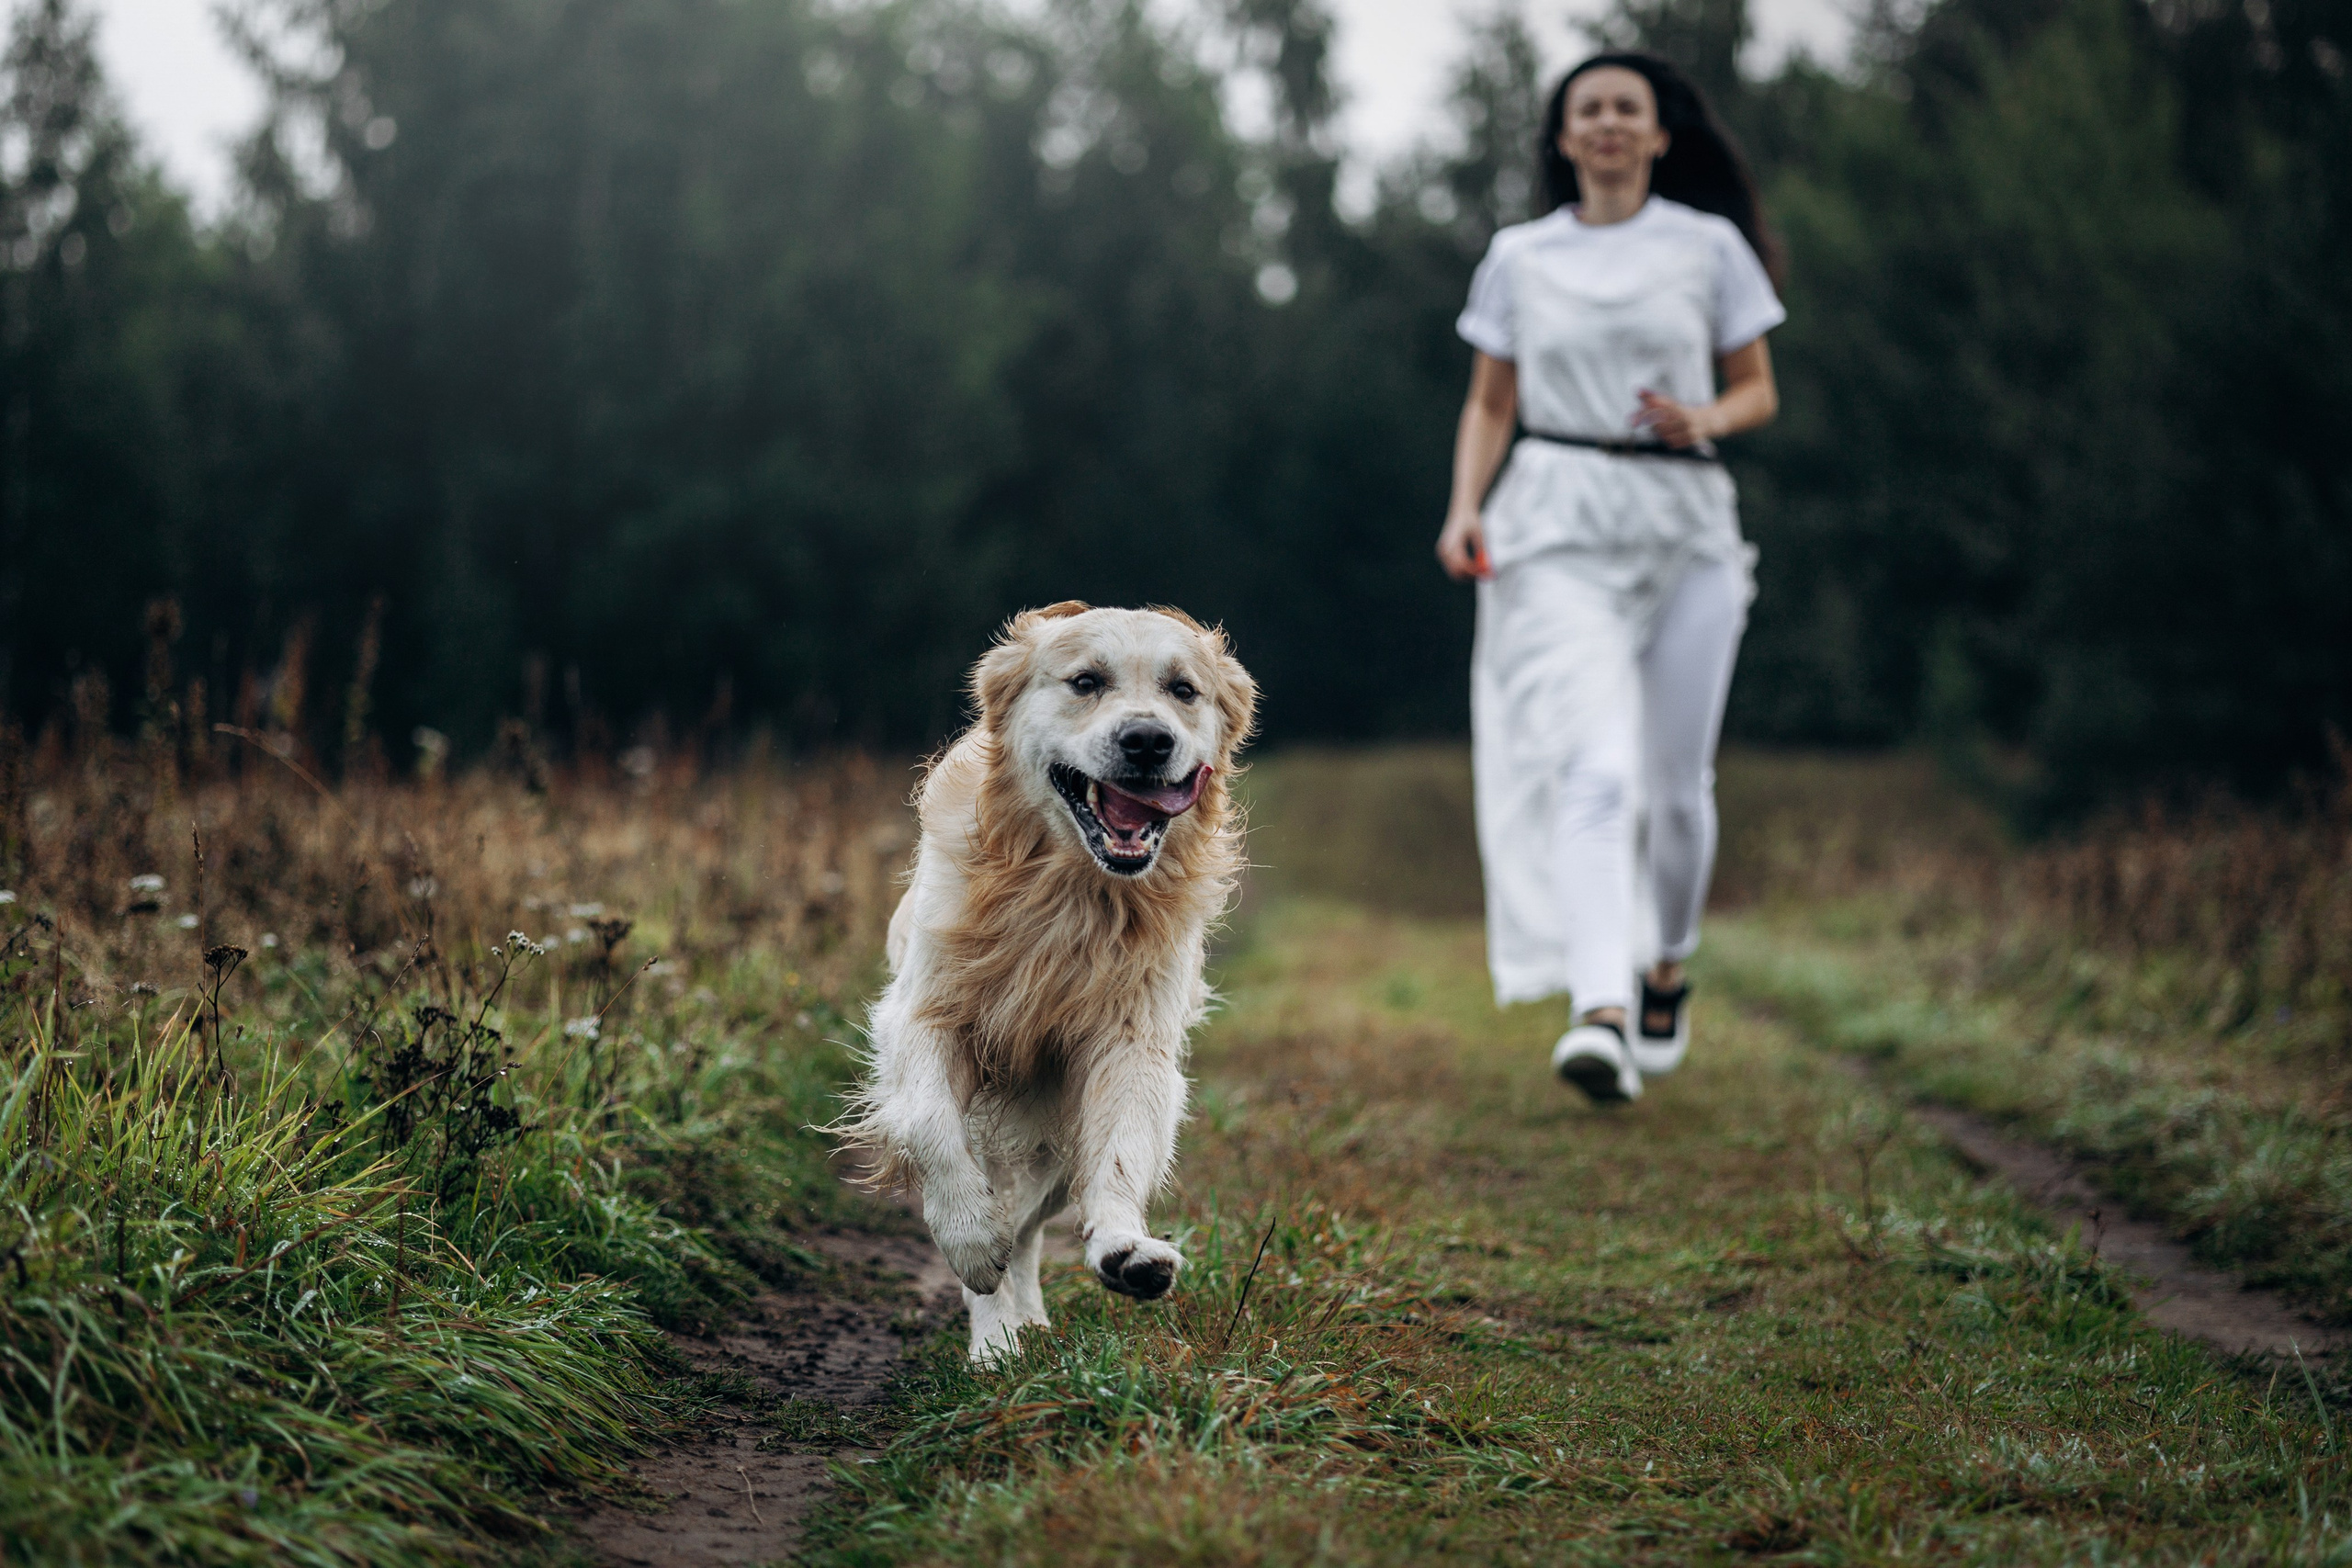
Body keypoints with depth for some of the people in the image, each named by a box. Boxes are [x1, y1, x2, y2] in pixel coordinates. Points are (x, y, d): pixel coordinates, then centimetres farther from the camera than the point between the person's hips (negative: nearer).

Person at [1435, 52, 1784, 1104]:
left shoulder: (1711, 247, 7)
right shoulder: (1518, 258, 10)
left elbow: (1758, 391, 11)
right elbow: (1490, 405, 13)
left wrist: (1703, 418, -11)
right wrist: (1465, 508, -3)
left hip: (1685, 524, 1)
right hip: (1559, 528, -1)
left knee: (1675, 780, 4)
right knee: (1593, 768, -19)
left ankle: (1665, 968, 33)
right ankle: (1599, 1015, -31)